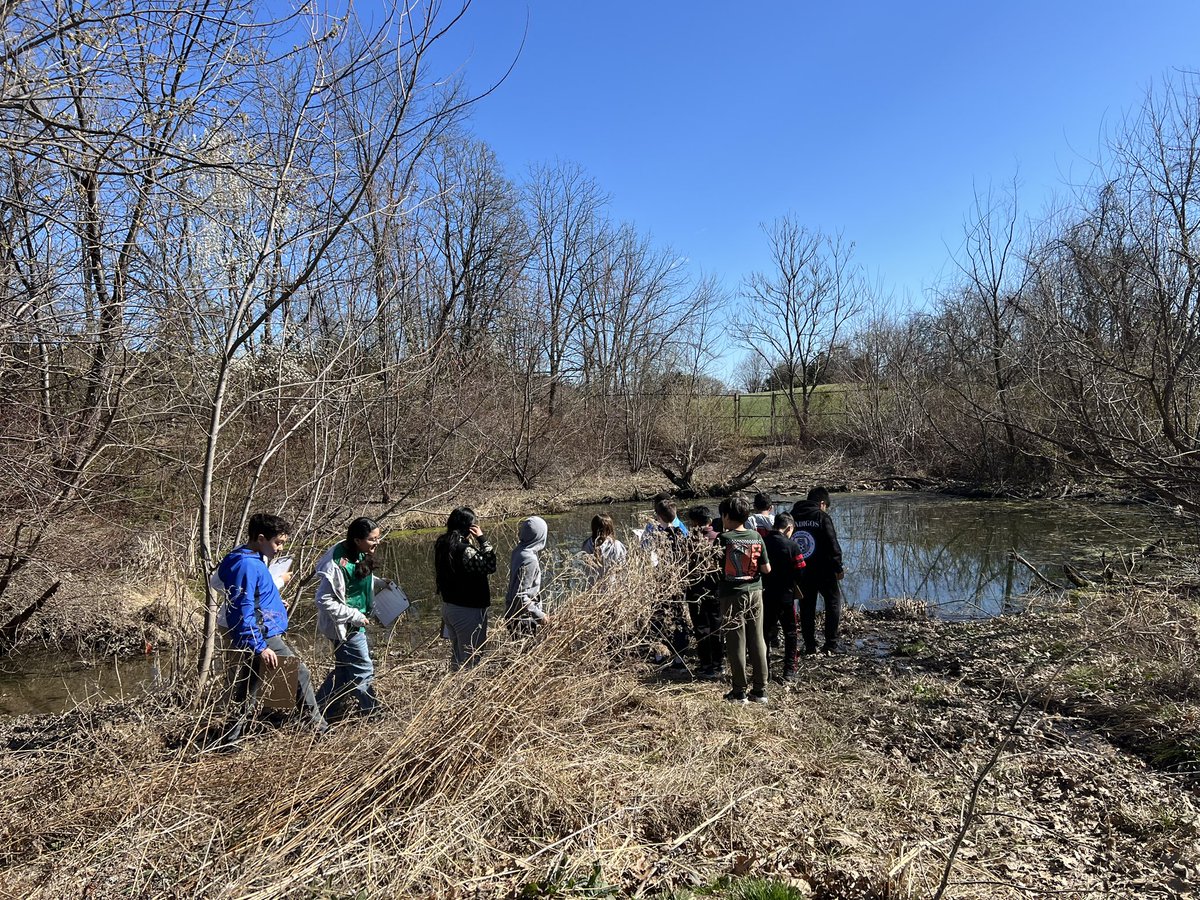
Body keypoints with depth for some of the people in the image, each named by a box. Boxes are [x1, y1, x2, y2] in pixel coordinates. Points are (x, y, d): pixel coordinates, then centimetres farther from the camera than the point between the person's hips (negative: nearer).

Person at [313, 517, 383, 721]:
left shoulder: (360, 555, -2)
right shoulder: (338, 565, -29)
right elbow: (324, 600, -24)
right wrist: (355, 616, -22)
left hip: (356, 622, 10)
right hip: (344, 626, -9)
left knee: (346, 669, 21)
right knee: (363, 670, 4)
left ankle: (321, 708, 35)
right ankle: (371, 711, 22)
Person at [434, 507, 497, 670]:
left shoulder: (442, 544, 2)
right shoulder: (465, 550, -25)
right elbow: (490, 565, -25)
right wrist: (482, 539, -20)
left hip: (448, 606, 9)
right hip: (468, 611, -9)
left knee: (456, 653, 22)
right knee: (470, 658, 3)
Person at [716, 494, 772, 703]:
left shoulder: (724, 538, -13)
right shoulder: (756, 536, -1)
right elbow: (767, 569, 0)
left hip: (732, 595, -4)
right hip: (754, 592, 4)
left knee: (736, 643, 4)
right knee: (757, 640, 10)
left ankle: (739, 692, 11)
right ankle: (760, 690, 17)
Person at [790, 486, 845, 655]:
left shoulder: (792, 517, 6)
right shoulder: (821, 516, -8)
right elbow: (832, 544, -13)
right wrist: (838, 567, -5)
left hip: (800, 571, 4)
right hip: (823, 570, -4)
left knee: (806, 607, 11)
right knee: (833, 602, 10)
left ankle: (810, 646, 13)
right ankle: (831, 645, 5)